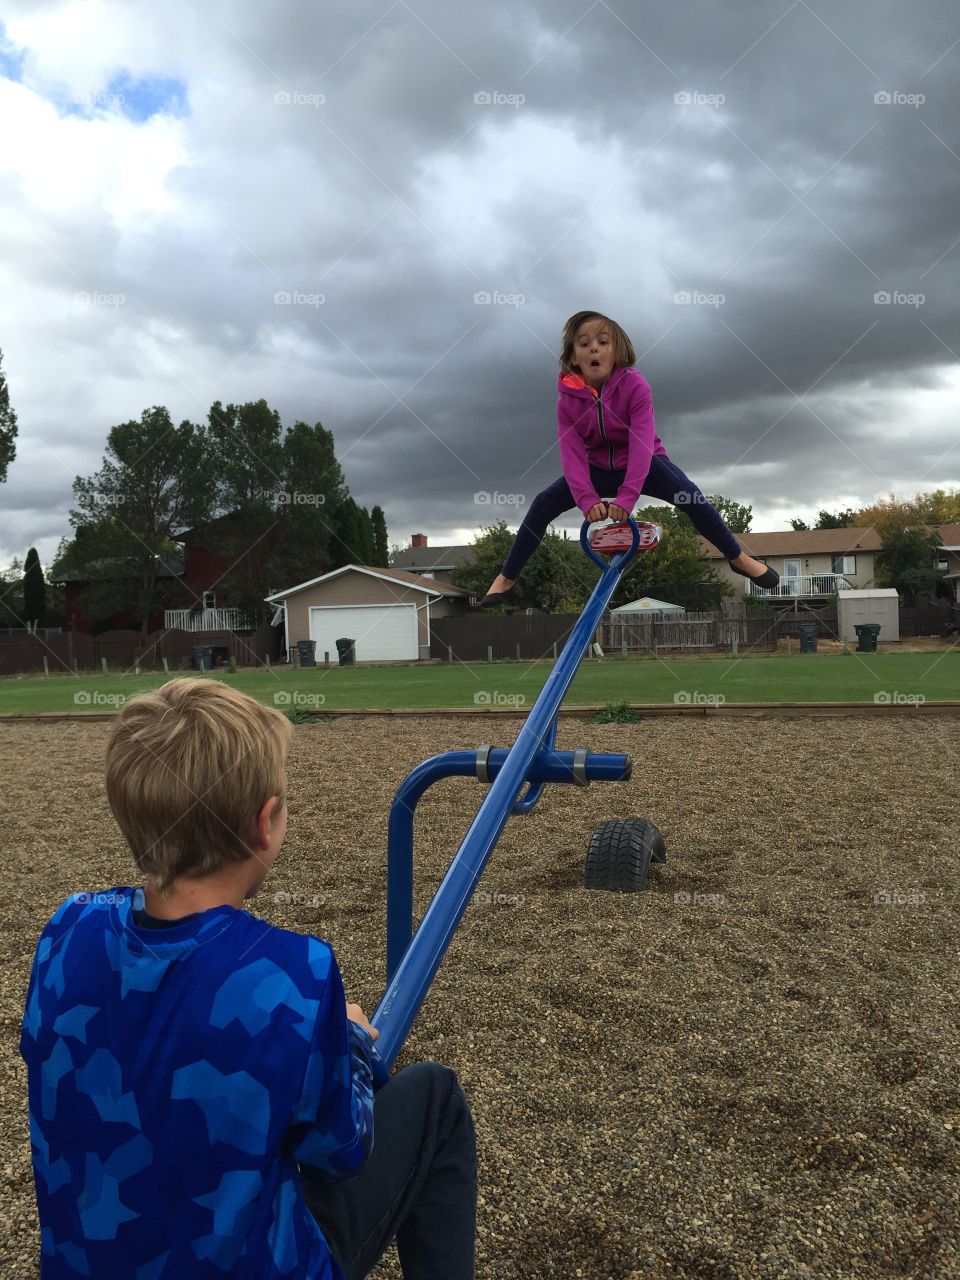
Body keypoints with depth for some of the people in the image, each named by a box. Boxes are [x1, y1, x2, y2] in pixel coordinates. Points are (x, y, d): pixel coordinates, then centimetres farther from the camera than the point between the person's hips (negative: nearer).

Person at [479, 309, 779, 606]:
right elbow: (572, 454, -24)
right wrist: (587, 500, -40)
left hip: (643, 462, -2)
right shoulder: (568, 399, -16)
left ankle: (738, 557, -6)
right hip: (598, 467, 2)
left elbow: (642, 443, -32)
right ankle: (507, 578, -4)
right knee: (543, 504, -16)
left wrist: (626, 496, -44)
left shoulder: (635, 385, -24)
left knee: (690, 496, -26)